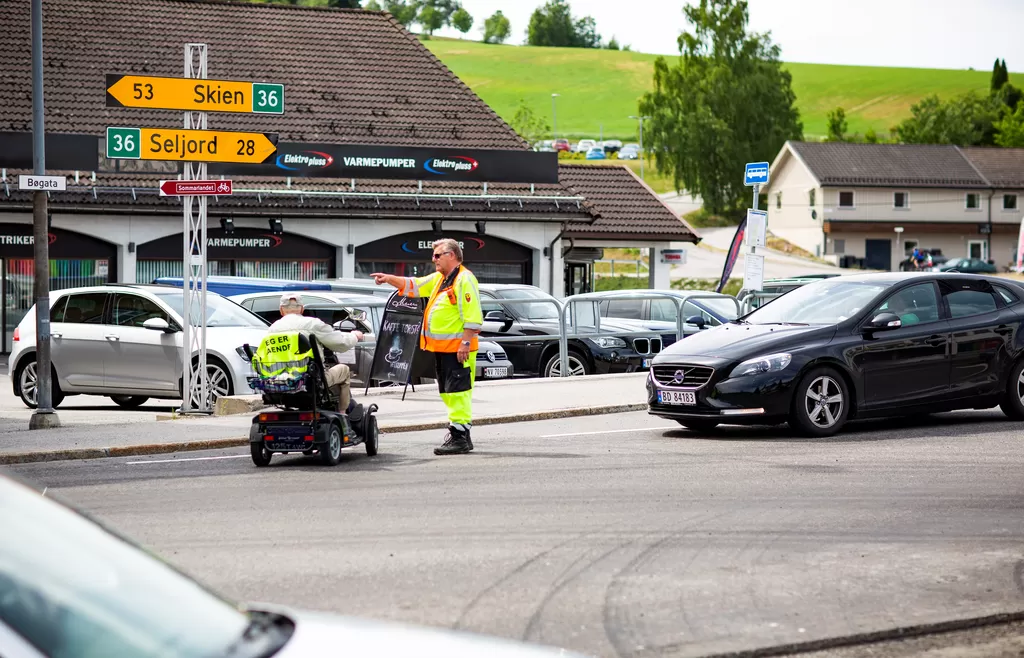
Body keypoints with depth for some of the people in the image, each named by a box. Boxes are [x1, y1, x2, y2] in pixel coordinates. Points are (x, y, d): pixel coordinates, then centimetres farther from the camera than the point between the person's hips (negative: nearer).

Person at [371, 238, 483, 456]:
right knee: (448, 393, 13)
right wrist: (389, 279, 13)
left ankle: (460, 437, -12)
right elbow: (413, 286, 26)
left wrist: (465, 342, -23)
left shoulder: (464, 279, -12)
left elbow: (473, 315, -18)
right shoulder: (438, 279, 19)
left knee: (458, 392, -11)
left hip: (457, 349, -10)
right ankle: (458, 433, 19)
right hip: (441, 348, 10)